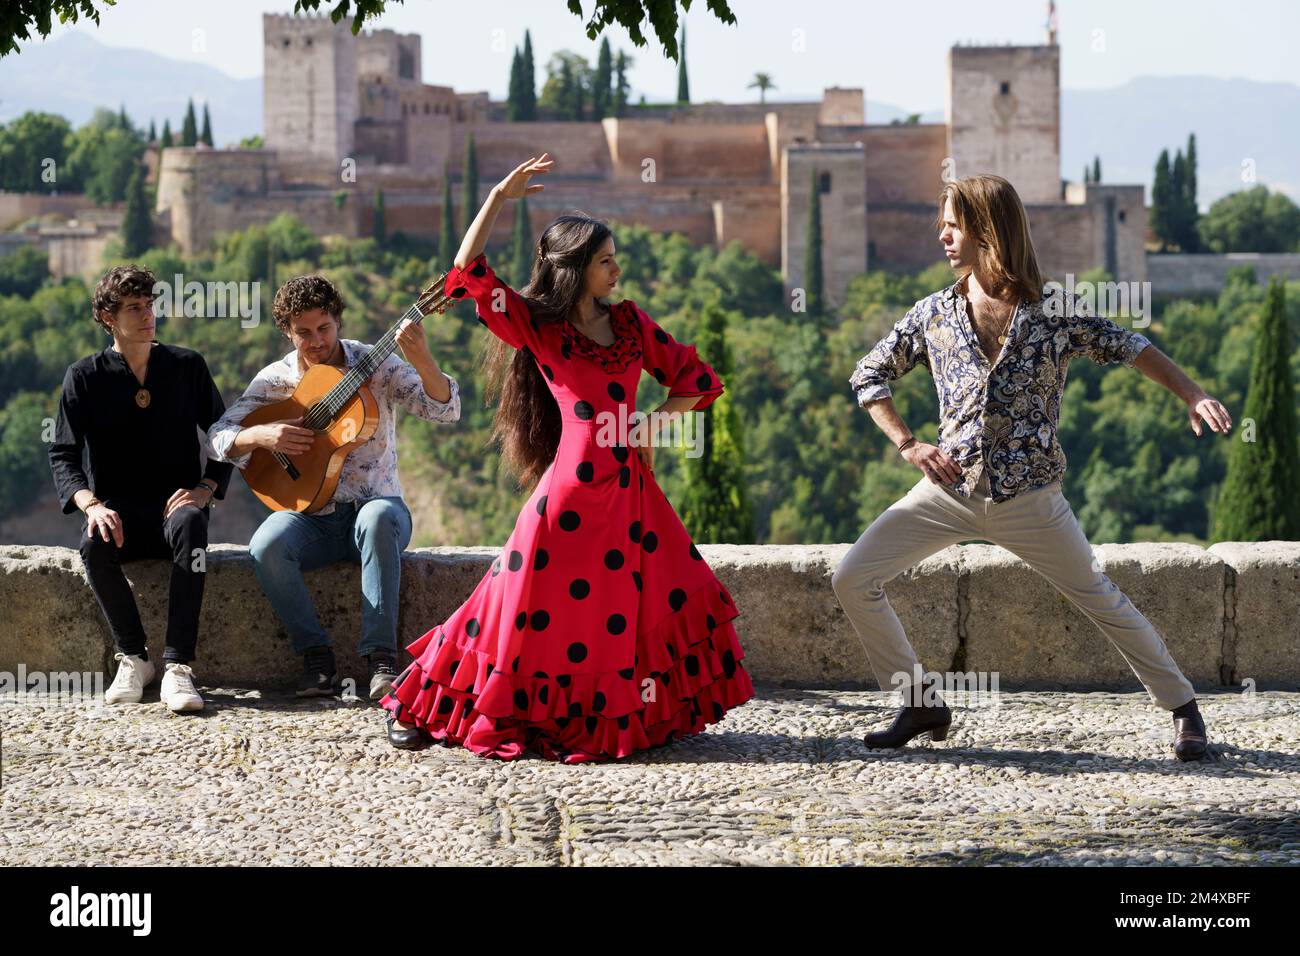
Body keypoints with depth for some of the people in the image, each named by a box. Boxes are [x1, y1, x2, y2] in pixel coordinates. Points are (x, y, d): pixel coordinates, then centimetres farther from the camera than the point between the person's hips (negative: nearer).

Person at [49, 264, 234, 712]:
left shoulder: (187, 365, 7)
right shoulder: (85, 377, 4)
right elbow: (63, 456, -2)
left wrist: (206, 488, -10)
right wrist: (92, 505, -22)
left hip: (176, 503, 0)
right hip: (118, 510, 0)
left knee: (190, 524, -38)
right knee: (94, 544, -37)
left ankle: (178, 667, -43)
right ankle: (133, 659, -19)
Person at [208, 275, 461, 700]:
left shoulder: (376, 365, -3)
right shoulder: (275, 379, 4)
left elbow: (445, 409, -14)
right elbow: (220, 437, 0)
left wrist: (422, 360, -34)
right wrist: (261, 435, -21)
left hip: (375, 503, -2)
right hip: (311, 516, 2)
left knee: (378, 519, -38)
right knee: (267, 545, -31)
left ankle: (381, 657, -38)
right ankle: (316, 655, -18)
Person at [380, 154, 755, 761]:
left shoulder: (628, 321, 14)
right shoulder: (536, 327, 2)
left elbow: (697, 379, 17)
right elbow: (469, 274, -8)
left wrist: (654, 425, 2)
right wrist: (499, 198, -7)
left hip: (630, 488, 5)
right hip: (573, 491, -5)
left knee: (668, 603, 3)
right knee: (540, 612, -2)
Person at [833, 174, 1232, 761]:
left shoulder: (1055, 310, -3)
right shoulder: (935, 313, 3)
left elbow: (1131, 349, 6)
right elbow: (869, 376, 13)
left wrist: (1193, 395, -7)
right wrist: (907, 445, 1)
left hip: (1028, 499, -3)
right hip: (950, 489, 3)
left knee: (1100, 600, 3)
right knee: (852, 580, -7)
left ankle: (1182, 707, 20)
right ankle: (921, 705, 7)